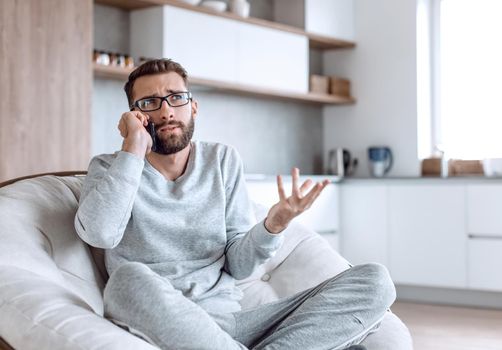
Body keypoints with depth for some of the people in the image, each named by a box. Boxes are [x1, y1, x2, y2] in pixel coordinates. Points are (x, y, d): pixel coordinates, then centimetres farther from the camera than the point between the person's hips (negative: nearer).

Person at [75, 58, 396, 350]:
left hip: (229, 323, 3)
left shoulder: (223, 160, 12)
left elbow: (239, 265, 7)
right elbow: (100, 233, -18)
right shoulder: (110, 169, 6)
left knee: (374, 282, -12)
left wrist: (274, 225, -13)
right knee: (131, 278, -39)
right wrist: (134, 148, -12)